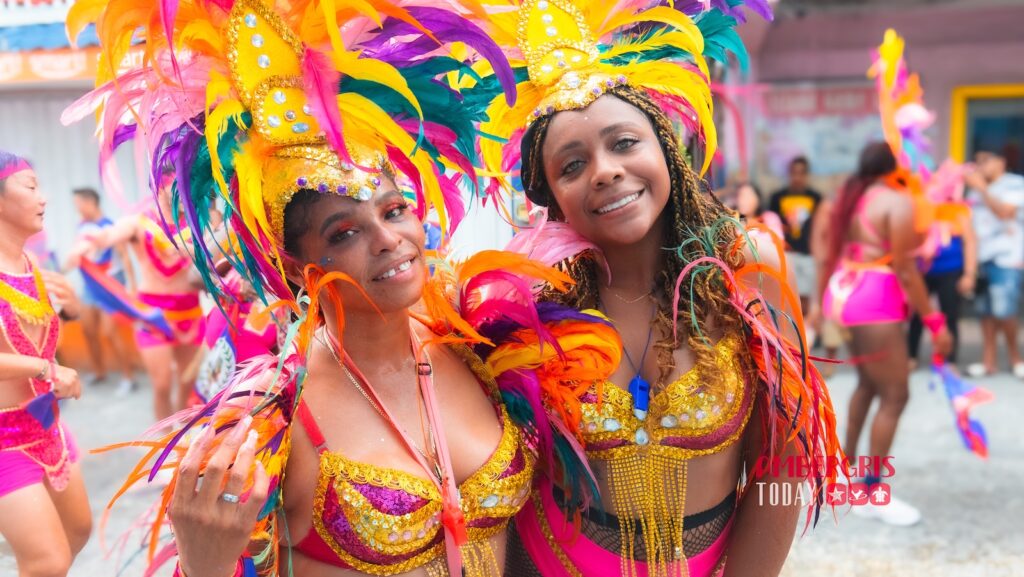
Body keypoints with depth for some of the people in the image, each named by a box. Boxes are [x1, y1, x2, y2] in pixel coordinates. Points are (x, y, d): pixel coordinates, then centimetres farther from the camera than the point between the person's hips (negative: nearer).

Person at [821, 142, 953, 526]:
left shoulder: (852, 197, 13)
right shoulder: (897, 202, -12)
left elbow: (831, 256, 14)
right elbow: (905, 269, -16)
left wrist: (822, 303, 22)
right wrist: (934, 322, -12)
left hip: (843, 293, 10)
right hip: (873, 302, -10)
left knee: (868, 383, 23)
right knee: (895, 396, -3)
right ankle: (872, 494, 3)